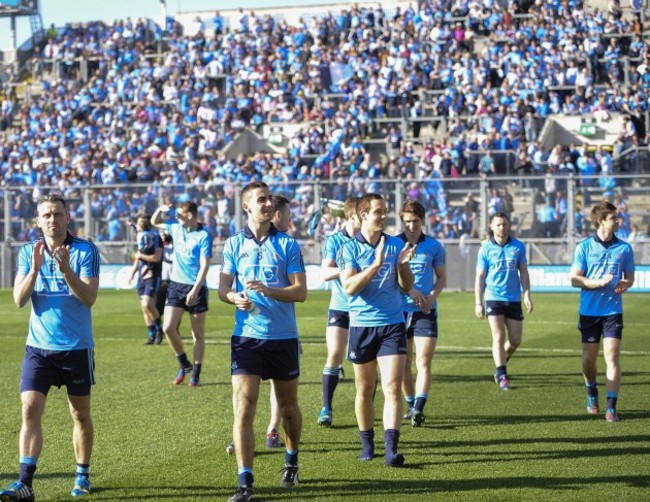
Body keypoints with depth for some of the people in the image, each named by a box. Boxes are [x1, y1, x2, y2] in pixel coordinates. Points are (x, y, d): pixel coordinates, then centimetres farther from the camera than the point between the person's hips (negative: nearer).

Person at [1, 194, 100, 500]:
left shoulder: (86, 251, -7)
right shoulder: (28, 252, 2)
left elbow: (89, 298, -15)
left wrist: (66, 269, -28)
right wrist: (35, 269, -21)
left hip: (77, 348, -1)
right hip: (38, 346, 2)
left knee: (80, 414, 9)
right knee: (30, 409, -10)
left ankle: (82, 476, 24)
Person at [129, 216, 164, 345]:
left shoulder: (155, 238, -10)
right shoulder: (141, 237, 13)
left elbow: (157, 257, -18)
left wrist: (141, 256, -10)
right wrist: (132, 273, 18)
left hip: (153, 275, -8)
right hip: (142, 276, 8)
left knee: (147, 304, -20)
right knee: (144, 308, 6)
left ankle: (159, 329, -2)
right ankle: (152, 335, 12)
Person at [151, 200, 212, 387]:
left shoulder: (203, 236, -11)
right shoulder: (176, 228, 8)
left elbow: (204, 266, -14)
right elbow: (154, 222, 25)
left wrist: (195, 290, -22)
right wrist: (160, 209, 3)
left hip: (196, 287, -5)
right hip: (176, 285, 5)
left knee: (198, 334, 3)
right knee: (168, 328, -6)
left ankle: (196, 374, 11)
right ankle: (184, 365, 13)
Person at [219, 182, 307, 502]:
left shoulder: (288, 244, 0)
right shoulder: (234, 244, 4)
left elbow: (301, 291, -5)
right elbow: (223, 288, 4)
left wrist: (268, 291, -21)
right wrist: (235, 298, -19)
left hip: (283, 337, 0)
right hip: (246, 336, 0)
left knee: (288, 406, 14)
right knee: (243, 407, -11)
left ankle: (291, 461, 39)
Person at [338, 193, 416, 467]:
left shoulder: (396, 245, 4)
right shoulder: (349, 248, -4)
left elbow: (406, 287, 6)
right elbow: (349, 287, -16)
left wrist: (403, 264, -13)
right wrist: (376, 264, -23)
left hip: (393, 324, 1)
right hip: (361, 324, -1)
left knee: (392, 387, -11)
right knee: (365, 390, 10)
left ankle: (391, 448, -15)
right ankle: (367, 443, 25)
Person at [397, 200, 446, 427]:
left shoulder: (434, 246, 4)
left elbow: (442, 277, 10)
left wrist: (433, 295, -10)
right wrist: (410, 290, -17)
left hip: (426, 311, 0)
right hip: (399, 310, 1)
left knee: (423, 362, -12)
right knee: (403, 363, 7)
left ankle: (419, 408, -19)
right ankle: (411, 403, 23)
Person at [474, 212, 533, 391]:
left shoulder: (518, 247, 4)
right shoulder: (486, 249, -1)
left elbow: (523, 272, 10)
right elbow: (480, 277, 1)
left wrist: (527, 294, 1)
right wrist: (478, 303, -4)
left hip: (514, 299, 3)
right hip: (493, 298, -3)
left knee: (515, 340, 5)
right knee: (498, 336, -11)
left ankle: (501, 361, 33)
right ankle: (502, 376, -8)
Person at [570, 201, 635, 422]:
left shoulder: (624, 248, 3)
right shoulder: (584, 247, -2)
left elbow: (630, 277, 12)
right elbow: (574, 279, -4)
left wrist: (625, 284, -11)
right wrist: (600, 282, -18)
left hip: (613, 311, 0)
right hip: (589, 311, 0)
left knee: (612, 358, -10)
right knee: (589, 358, 9)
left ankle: (611, 407, -9)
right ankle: (592, 395, 35)